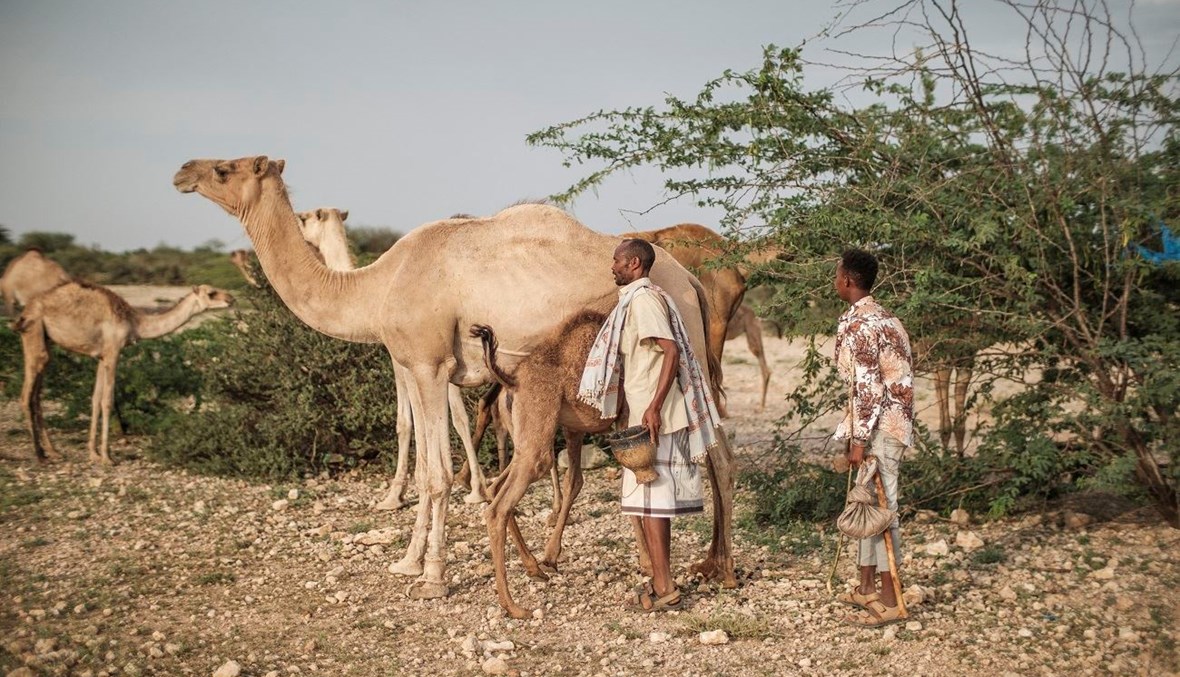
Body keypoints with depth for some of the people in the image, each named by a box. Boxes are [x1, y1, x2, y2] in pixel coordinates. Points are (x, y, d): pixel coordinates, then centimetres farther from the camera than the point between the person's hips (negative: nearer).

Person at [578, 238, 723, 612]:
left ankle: (664, 588, -4)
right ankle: (661, 582, 18)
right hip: (646, 414, 10)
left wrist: (654, 407, -27)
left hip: (653, 416, -10)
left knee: (648, 499, -7)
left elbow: (671, 351, -22)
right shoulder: (639, 298, 18)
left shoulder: (643, 299, -12)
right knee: (656, 499, 13)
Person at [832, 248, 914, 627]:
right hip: (889, 422, 10)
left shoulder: (856, 324, -15)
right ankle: (866, 588, 23)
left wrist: (858, 439, -19)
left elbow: (866, 386, -21)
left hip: (880, 426, -10)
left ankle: (888, 602, -4)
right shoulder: (881, 318, 15)